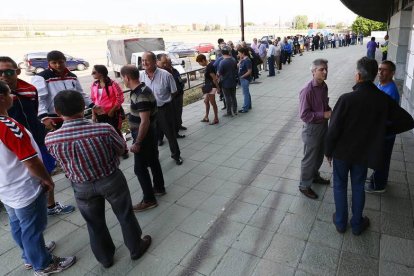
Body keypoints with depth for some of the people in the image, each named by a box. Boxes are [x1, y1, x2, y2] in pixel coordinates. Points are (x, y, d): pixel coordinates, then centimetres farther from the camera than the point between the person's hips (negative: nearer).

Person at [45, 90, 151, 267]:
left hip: (81, 187, 2)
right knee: (125, 215, 21)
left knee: (95, 223, 23)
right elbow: (122, 149, -8)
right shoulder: (104, 130, -27)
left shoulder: (50, 139, -20)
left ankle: (105, 258, 43)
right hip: (111, 180, -2)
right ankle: (136, 248, 41)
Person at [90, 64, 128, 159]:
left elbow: (120, 98, -13)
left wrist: (112, 110, -15)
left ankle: (124, 151, 25)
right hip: (99, 114, 5)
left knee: (116, 132, 6)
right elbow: (93, 100, 10)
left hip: (112, 113, -5)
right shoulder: (94, 85, 3)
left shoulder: (112, 84, -14)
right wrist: (93, 114, 7)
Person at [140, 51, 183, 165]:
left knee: (170, 134, 12)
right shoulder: (141, 76, -6)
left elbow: (173, 92, -4)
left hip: (164, 109, -3)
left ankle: (176, 155, 34)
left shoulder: (165, 75, -17)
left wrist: (163, 100, 1)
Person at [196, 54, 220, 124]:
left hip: (211, 87, -10)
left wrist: (217, 87, -17)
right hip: (208, 87, 10)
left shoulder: (209, 67, -21)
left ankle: (216, 119, 12)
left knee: (212, 103, 0)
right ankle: (206, 117, 29)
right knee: (206, 101, 18)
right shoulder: (209, 65, 8)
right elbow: (215, 76, 15)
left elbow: (214, 78, -22)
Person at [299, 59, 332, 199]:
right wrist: (324, 115, -25)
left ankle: (314, 175, 46)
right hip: (312, 128, -8)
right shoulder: (307, 91, -25)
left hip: (323, 125, 8)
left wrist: (330, 111, -3)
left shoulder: (324, 86, 1)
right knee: (309, 158, 6)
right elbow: (304, 115, -24)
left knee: (319, 155, 23)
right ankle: (304, 185, 23)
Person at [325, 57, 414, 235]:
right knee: (358, 187, 21)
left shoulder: (346, 99, -24)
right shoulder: (383, 100, -11)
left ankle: (340, 222, 31)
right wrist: (383, 130, 5)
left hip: (342, 152, -3)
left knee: (340, 186, 16)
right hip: (364, 153, 3)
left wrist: (328, 151, -5)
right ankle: (357, 224, 35)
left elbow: (333, 129, -20)